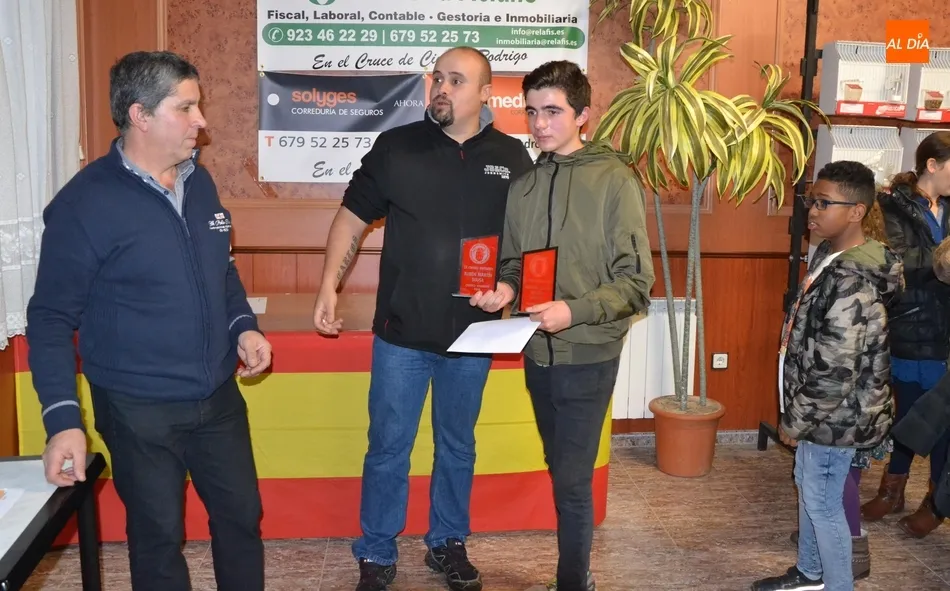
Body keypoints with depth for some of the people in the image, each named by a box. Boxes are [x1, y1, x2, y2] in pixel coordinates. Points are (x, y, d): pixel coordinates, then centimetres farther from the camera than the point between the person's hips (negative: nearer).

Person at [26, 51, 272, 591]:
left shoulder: (199, 181, 3)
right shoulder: (85, 202, -15)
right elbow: (52, 318, -12)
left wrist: (243, 325, 0)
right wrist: (63, 419, -18)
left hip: (220, 398, 5)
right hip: (140, 411, -5)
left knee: (242, 517, 16)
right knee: (159, 536, 12)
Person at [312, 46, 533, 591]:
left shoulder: (511, 157, 2)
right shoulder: (396, 146, -2)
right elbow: (352, 219, 3)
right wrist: (329, 287, -5)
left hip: (473, 334, 2)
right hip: (402, 331, -1)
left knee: (458, 446, 17)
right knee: (388, 448, 7)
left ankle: (448, 544, 35)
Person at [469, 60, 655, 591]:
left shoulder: (614, 180, -10)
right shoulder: (524, 185, 5)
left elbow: (637, 281, -12)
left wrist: (575, 310, -25)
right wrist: (505, 288, -6)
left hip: (588, 355, -5)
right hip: (537, 353, 6)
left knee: (572, 480, 0)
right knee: (561, 472, 17)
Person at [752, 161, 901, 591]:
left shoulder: (851, 283, -28)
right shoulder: (830, 255, 3)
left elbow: (834, 373, -27)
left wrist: (795, 423, -15)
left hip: (834, 415, -10)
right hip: (822, 409, 10)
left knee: (823, 502, 5)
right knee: (808, 488, 23)